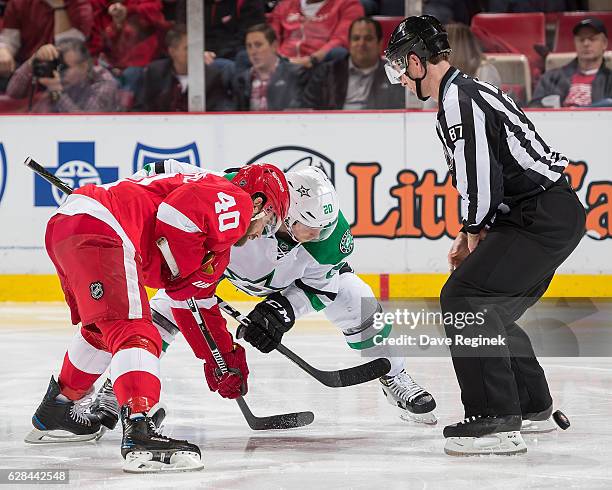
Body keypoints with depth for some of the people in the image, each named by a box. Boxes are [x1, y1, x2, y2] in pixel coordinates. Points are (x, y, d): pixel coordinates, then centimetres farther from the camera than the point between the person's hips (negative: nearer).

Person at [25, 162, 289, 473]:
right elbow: (172, 217, -17)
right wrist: (191, 274, -1)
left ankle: (56, 412, 45)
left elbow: (197, 300, 38)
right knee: (134, 333, -19)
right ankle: (139, 432, -35)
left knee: (103, 328, 31)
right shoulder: (234, 201, 1)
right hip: (97, 228, -11)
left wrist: (224, 358, 38)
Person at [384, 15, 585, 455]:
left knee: (464, 298, -16)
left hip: (544, 218, -11)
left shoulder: (458, 101, -14)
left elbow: (482, 179, -20)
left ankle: (497, 422, -21)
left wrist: (476, 230, -3)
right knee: (491, 311, 22)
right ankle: (532, 405, 36)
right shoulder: (469, 92, 20)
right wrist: (469, 236, 21)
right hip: (558, 216, 11)